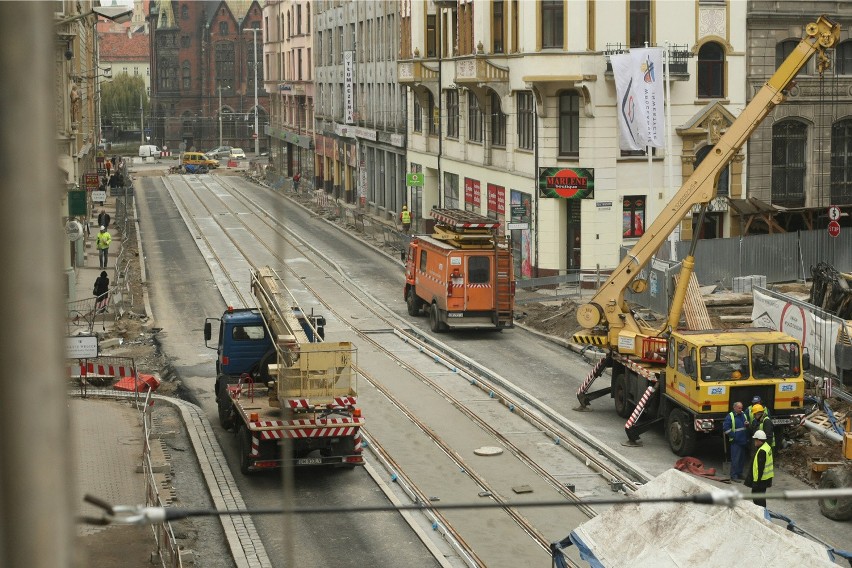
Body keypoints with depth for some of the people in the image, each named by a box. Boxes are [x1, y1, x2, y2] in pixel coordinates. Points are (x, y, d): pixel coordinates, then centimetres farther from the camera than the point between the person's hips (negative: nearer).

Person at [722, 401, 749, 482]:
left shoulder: (743, 415, 12)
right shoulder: (730, 416, -8)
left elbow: (748, 427, 22)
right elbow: (726, 427, -13)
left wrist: (747, 424, -2)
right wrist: (733, 436, -15)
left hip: (744, 441, 7)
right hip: (735, 442, -7)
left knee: (742, 459, 14)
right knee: (735, 459, -8)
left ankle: (739, 474, 25)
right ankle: (734, 476, -4)